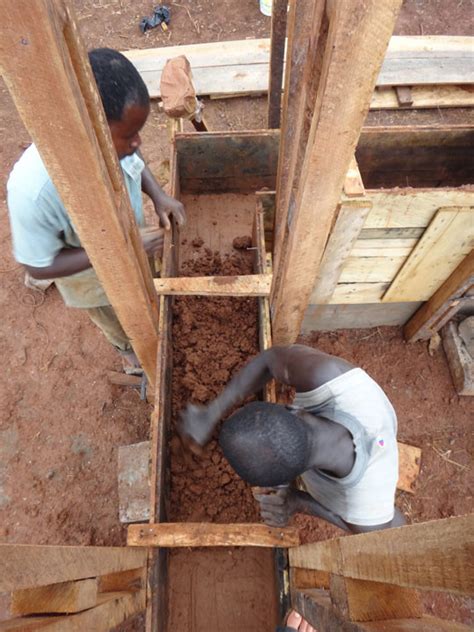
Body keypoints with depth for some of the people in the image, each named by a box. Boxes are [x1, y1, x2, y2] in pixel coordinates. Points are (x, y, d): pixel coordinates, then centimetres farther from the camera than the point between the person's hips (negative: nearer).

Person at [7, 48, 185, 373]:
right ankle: (126, 345, 61)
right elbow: (39, 266, -28)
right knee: (112, 318, 28)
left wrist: (158, 194, -22)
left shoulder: (108, 135, -27)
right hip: (90, 272, -4)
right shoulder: (34, 189, -42)